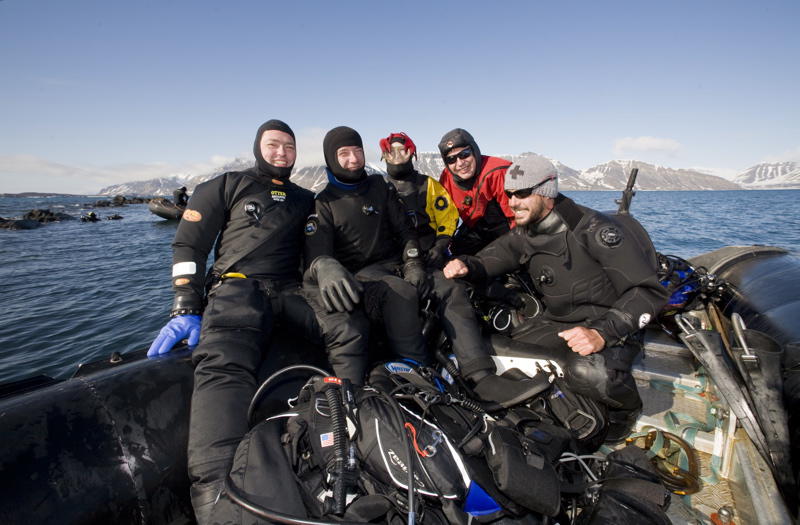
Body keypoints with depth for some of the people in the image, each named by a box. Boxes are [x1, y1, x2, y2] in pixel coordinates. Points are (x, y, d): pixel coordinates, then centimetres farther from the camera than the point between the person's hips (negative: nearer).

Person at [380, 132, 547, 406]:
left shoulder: (429, 185, 18)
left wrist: (439, 248, -2)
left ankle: (481, 376, -38)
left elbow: (449, 219, 15)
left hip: (428, 259, 1)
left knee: (453, 293, -29)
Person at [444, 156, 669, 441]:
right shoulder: (523, 235, 2)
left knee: (588, 372, -37)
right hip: (557, 321, 7)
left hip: (608, 324, -6)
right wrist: (465, 265, -22)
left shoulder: (593, 228, -20)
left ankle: (627, 407, 1)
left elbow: (649, 291, -21)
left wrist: (602, 333, -35)